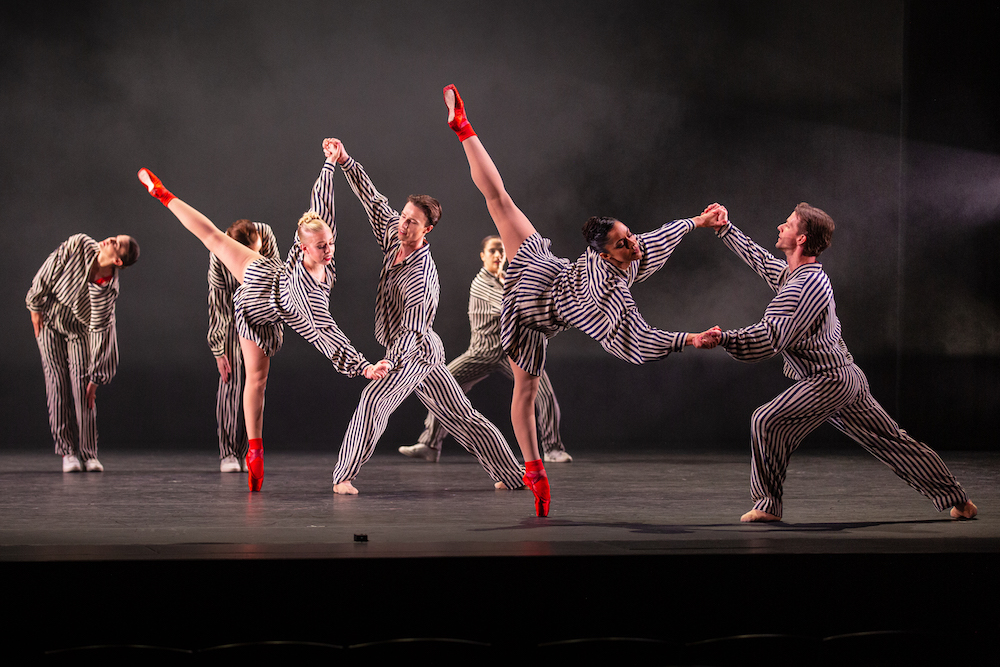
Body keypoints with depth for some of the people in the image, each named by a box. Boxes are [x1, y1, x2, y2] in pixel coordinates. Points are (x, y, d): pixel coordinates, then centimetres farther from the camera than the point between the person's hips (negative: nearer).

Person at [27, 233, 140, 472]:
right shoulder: (78, 245, -24)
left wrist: (95, 379, -19)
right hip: (49, 320, 1)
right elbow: (48, 271, -9)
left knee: (82, 384, -10)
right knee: (57, 382, -4)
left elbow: (101, 332, -22)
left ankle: (88, 454, -4)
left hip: (79, 329, -1)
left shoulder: (109, 290, -26)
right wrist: (35, 306, -3)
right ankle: (67, 452, -4)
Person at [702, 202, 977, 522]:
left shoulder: (803, 287, -21)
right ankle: (958, 500, 20)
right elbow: (757, 257, 27)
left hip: (827, 381, -10)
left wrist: (722, 338, -31)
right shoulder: (792, 272, 9)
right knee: (890, 440, 14)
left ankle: (767, 505, -3)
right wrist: (725, 229, 26)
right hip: (847, 376, 10)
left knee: (767, 422, -11)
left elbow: (767, 339, -27)